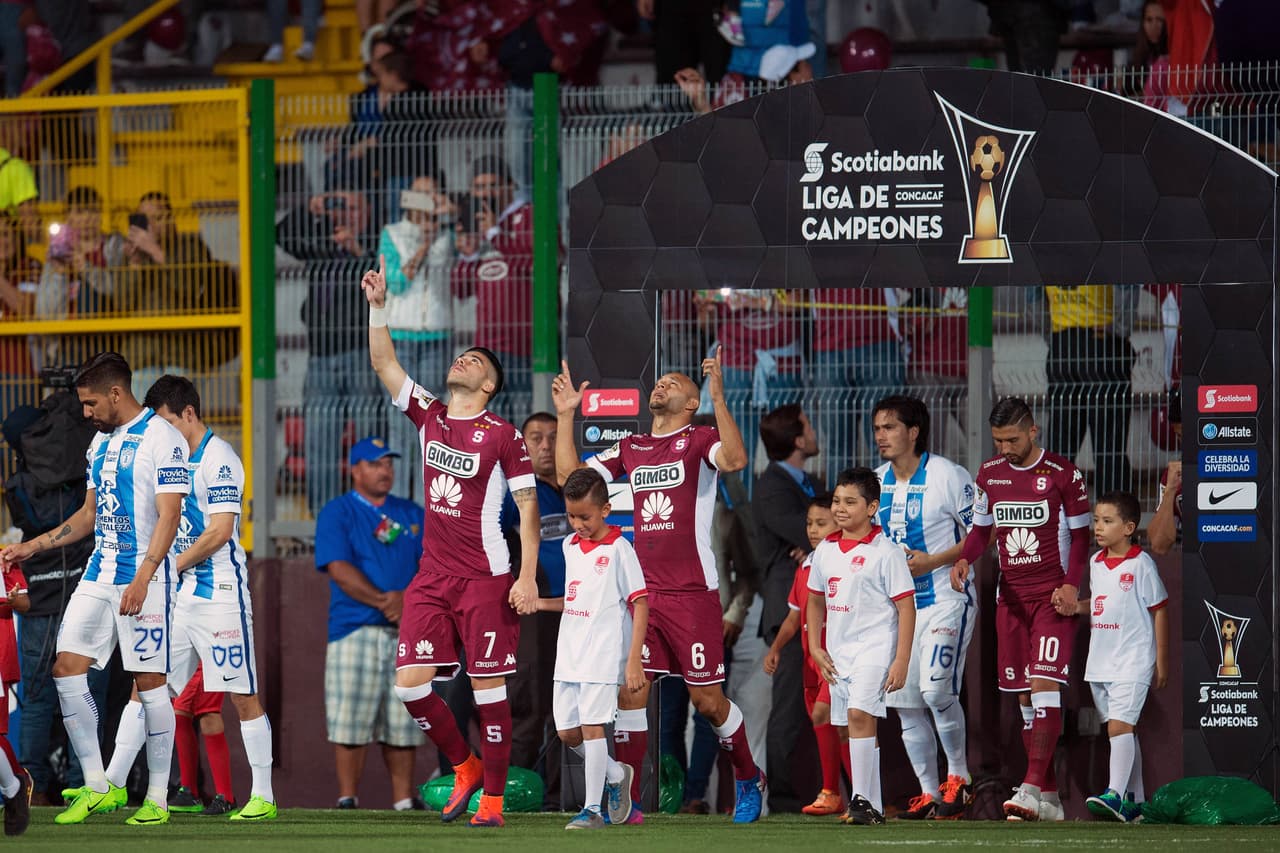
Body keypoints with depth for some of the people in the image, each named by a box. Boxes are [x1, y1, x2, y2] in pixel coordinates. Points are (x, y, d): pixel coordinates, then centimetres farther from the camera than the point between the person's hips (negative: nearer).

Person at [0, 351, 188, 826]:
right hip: (99, 574, 8)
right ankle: (97, 788, 5)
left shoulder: (161, 439, -11)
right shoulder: (101, 441, 16)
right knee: (67, 667, -1)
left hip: (145, 576, -8)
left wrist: (141, 581, -24)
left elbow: (169, 516, -16)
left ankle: (157, 798, 4)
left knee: (149, 681, -4)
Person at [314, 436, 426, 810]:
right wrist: (382, 601, -16)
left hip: (407, 630, 4)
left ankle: (403, 803, 6)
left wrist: (407, 598, -10)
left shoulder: (413, 514, 19)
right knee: (351, 721, -10)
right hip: (356, 629, -4)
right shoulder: (337, 512, 4)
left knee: (403, 723, 3)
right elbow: (339, 569, -8)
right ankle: (347, 801, -8)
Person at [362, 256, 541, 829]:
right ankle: (464, 765, 18)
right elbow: (384, 364, 7)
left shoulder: (504, 436, -4)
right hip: (432, 578, 5)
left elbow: (528, 507, -4)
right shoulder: (429, 416, 10)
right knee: (410, 682, -2)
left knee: (489, 686, -3)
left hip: (486, 580, -5)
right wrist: (378, 305, -5)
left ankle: (492, 796, 4)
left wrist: (527, 578, -11)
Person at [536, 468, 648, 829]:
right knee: (567, 732, 8)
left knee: (592, 726, -10)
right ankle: (616, 774, 29)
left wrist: (634, 660, -15)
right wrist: (539, 603, 7)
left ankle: (593, 808, -5)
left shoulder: (618, 549, -9)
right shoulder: (570, 546, 12)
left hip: (604, 656, -7)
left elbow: (640, 603, -10)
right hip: (569, 655, 7)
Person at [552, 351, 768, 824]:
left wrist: (718, 398, -28)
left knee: (707, 699, 0)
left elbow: (735, 459, -22)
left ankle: (749, 779, 22)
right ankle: (627, 803, 1)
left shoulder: (700, 439, -1)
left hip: (693, 593, -5)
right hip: (643, 593, 5)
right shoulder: (630, 449, 16)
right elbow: (569, 474, 15)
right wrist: (565, 415, 9)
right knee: (630, 693, -3)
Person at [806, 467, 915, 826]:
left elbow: (906, 607, -9)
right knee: (846, 729, 9)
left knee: (859, 713, -25)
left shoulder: (885, 552, -9)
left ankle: (862, 800, -23)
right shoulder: (825, 550, 9)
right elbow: (815, 600, 21)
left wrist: (901, 661, -14)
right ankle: (872, 806, 19)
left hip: (875, 645, -7)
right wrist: (816, 648, 10)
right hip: (838, 650, 7)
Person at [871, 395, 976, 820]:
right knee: (906, 703, 4)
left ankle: (958, 775, -1)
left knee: (936, 689, -20)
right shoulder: (877, 481, 9)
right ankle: (929, 793, 13)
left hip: (945, 599, -7)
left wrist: (931, 562, -17)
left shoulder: (948, 476, -11)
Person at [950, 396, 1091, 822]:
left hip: (1054, 595, -5)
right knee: (1024, 694, 4)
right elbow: (981, 528, 17)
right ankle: (1049, 797, 9)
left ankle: (1033, 787, -24)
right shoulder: (989, 473, 7)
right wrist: (965, 559, -4)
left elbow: (1080, 534, -1)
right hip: (1011, 595, 5)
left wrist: (1071, 585, -13)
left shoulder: (1063, 474, -6)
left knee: (1044, 684, -17)